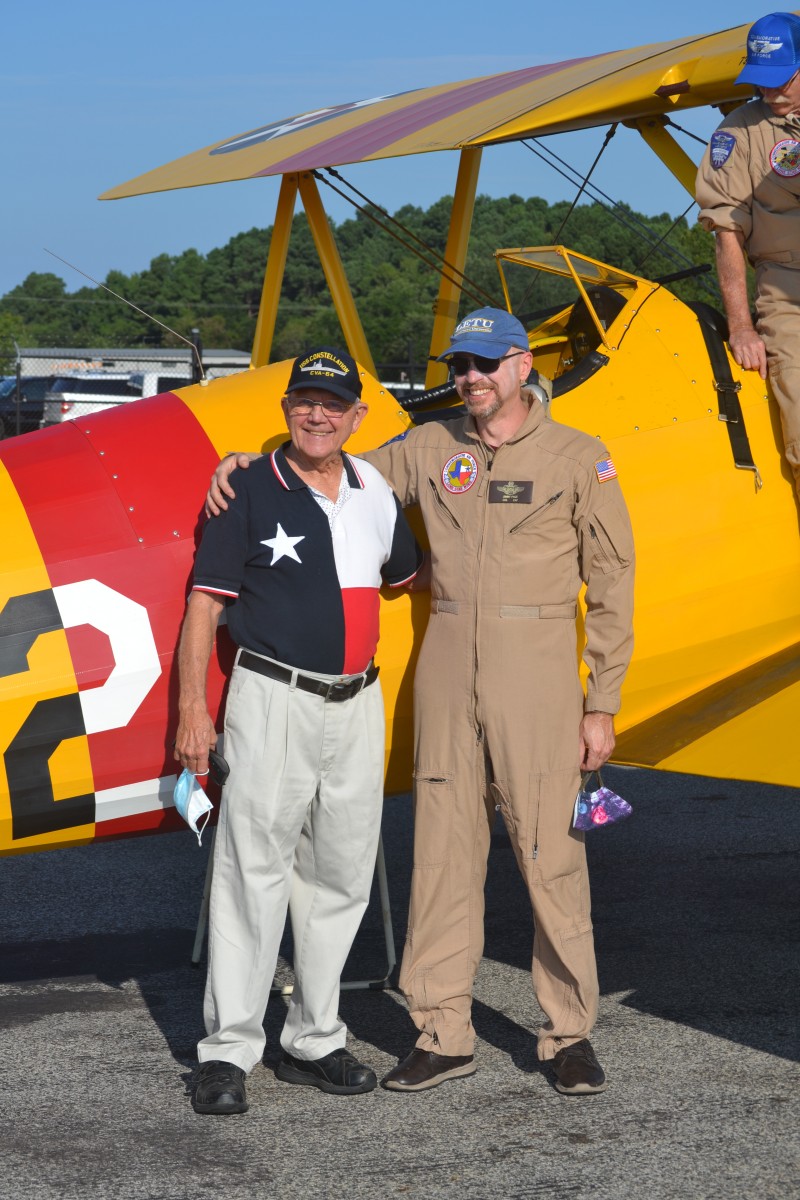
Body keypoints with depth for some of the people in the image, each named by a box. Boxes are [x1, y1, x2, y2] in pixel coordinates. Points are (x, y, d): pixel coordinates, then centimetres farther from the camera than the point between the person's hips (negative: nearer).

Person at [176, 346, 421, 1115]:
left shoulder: (375, 492, 10)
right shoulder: (250, 491, -4)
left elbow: (407, 575, 27)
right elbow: (205, 601, -6)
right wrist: (192, 708, -11)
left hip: (356, 705, 5)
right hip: (274, 700, -5)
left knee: (342, 878, 9)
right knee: (254, 871, -7)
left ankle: (314, 1040, 19)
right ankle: (227, 1051, -2)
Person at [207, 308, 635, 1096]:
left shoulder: (578, 460, 1)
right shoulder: (430, 450, 10)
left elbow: (611, 583, 1)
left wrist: (602, 704, -3)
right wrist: (248, 464, 0)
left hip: (536, 667, -3)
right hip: (447, 663, 4)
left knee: (550, 851, -3)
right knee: (443, 848, 4)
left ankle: (569, 1032, 9)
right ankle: (443, 1035, 11)